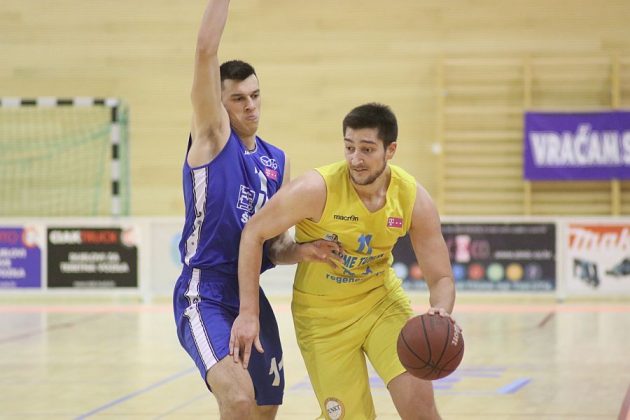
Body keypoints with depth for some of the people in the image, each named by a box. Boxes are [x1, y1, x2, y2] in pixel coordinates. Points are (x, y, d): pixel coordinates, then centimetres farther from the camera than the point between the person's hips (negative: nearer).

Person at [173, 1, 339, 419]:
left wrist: (302, 251, -5)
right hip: (205, 294, -7)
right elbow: (206, 51, -14)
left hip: (253, 297, 7)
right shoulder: (212, 136, -2)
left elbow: (275, 248, 15)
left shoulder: (278, 161, 14)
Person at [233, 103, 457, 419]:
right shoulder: (318, 188, -26)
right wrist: (248, 313, -21)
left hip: (382, 298, 3)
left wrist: (441, 313, -33)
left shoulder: (414, 199, -16)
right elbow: (253, 233, -17)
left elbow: (440, 278, -10)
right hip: (323, 312, -2)